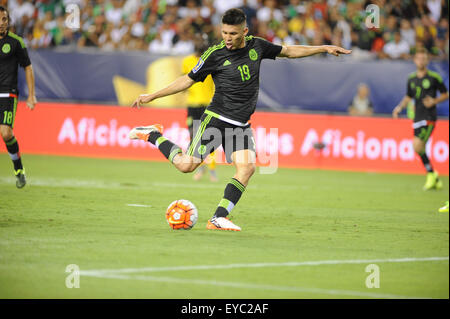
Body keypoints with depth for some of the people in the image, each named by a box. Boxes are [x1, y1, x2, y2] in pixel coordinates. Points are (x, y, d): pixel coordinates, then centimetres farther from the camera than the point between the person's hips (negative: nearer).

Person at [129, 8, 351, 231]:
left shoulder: (256, 46, 5)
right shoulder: (215, 54, -7)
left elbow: (287, 51, 21)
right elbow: (188, 80, 2)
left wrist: (324, 48, 20)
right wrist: (152, 96, -1)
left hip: (241, 125, 4)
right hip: (216, 118, -4)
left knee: (247, 167, -17)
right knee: (187, 165, -12)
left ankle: (218, 219, -14)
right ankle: (153, 135, 13)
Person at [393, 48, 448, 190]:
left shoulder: (434, 77, -5)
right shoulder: (411, 78, 11)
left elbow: (445, 94, 3)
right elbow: (408, 97, 22)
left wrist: (434, 101, -14)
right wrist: (399, 107, 6)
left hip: (429, 117, -6)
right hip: (417, 118, 6)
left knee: (417, 145, -19)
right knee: (420, 149, 4)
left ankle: (431, 174, -2)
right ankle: (435, 180, 17)